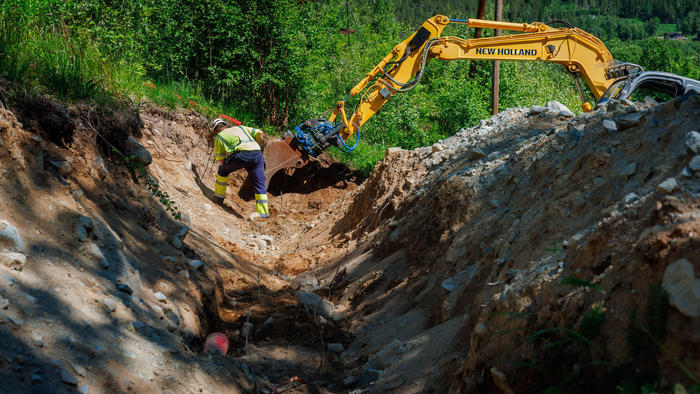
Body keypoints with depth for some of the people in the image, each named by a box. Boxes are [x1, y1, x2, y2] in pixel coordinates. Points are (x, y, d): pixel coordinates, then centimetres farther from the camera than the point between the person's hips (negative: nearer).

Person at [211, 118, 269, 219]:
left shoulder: (218, 137, 22)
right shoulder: (240, 127, 33)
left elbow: (221, 160, 16)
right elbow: (259, 133, 23)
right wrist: (258, 146, 37)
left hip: (242, 153, -3)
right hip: (257, 153, 3)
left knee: (223, 171, 23)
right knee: (259, 184, 9)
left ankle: (218, 198, 28)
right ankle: (263, 212, 2)